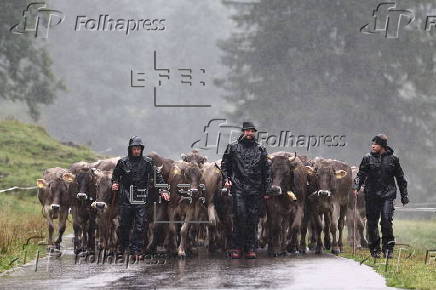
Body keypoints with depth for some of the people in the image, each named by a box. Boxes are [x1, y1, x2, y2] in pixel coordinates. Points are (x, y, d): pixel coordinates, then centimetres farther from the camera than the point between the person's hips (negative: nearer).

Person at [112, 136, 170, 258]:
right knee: (124, 224, 6)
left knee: (140, 225, -5)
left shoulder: (148, 162, 3)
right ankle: (122, 247, 25)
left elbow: (158, 176, 4)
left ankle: (136, 250, -1)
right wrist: (114, 183, 1)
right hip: (125, 198, 1)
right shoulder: (123, 162, 5)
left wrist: (163, 190, -4)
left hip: (141, 199, -1)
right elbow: (115, 175, 20)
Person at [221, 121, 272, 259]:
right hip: (238, 188, -2)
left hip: (255, 190, 2)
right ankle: (236, 248, -5)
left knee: (253, 219, 2)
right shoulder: (233, 147, 8)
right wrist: (226, 179, -2)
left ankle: (251, 248, 8)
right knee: (240, 216, -11)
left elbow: (267, 170, 12)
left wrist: (267, 190, 7)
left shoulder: (261, 150, 11)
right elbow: (225, 165, 13)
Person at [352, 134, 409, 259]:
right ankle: (375, 249, 11)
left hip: (387, 195, -1)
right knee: (372, 222, 2)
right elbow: (361, 174, 5)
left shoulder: (393, 159, 6)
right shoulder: (368, 158, 5)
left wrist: (404, 196, 14)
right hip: (371, 195, 1)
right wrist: (356, 186, -14)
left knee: (386, 220, -12)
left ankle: (388, 248, -3)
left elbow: (400, 178, 13)